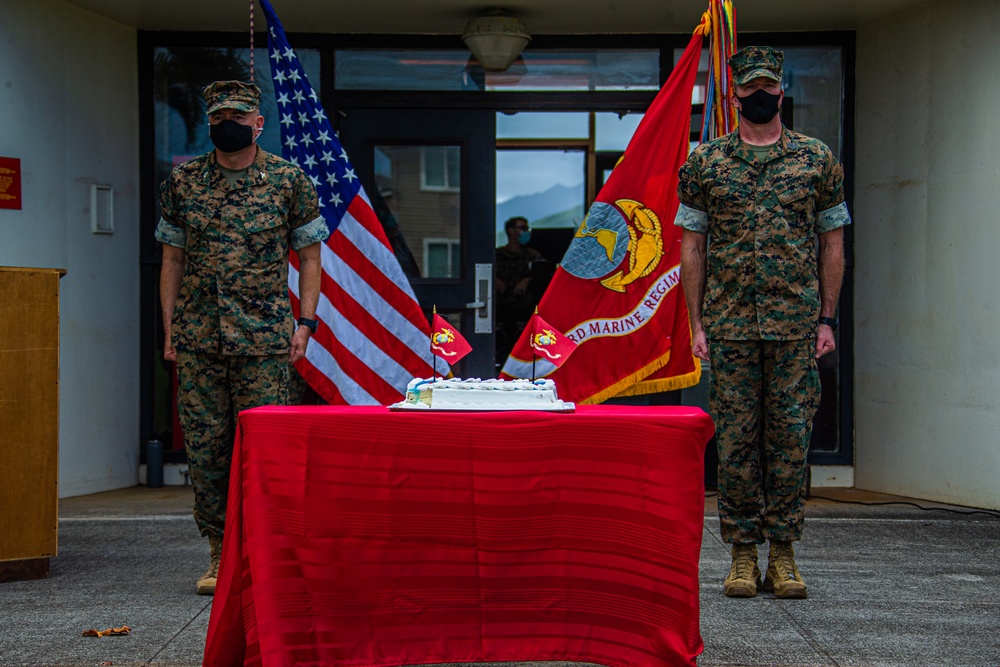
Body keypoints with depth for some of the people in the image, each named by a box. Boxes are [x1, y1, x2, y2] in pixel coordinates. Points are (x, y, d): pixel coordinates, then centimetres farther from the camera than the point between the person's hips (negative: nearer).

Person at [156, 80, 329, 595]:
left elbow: (310, 256, 7)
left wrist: (304, 323, -2)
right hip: (197, 339, 2)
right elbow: (172, 260, 13)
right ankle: (220, 555, 15)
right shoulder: (183, 182, 9)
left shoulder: (289, 181, 3)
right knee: (205, 449, 4)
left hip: (264, 340, -2)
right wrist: (169, 329, 6)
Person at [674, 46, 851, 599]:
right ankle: (743, 554, 10)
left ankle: (782, 553, 10)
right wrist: (696, 323, 1)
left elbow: (832, 242, 9)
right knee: (735, 438, 2)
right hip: (730, 325, 0)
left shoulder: (816, 159, 7)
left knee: (791, 436, 1)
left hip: (797, 324, 0)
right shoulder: (704, 163, 6)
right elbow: (691, 246, 7)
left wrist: (827, 319, 2)